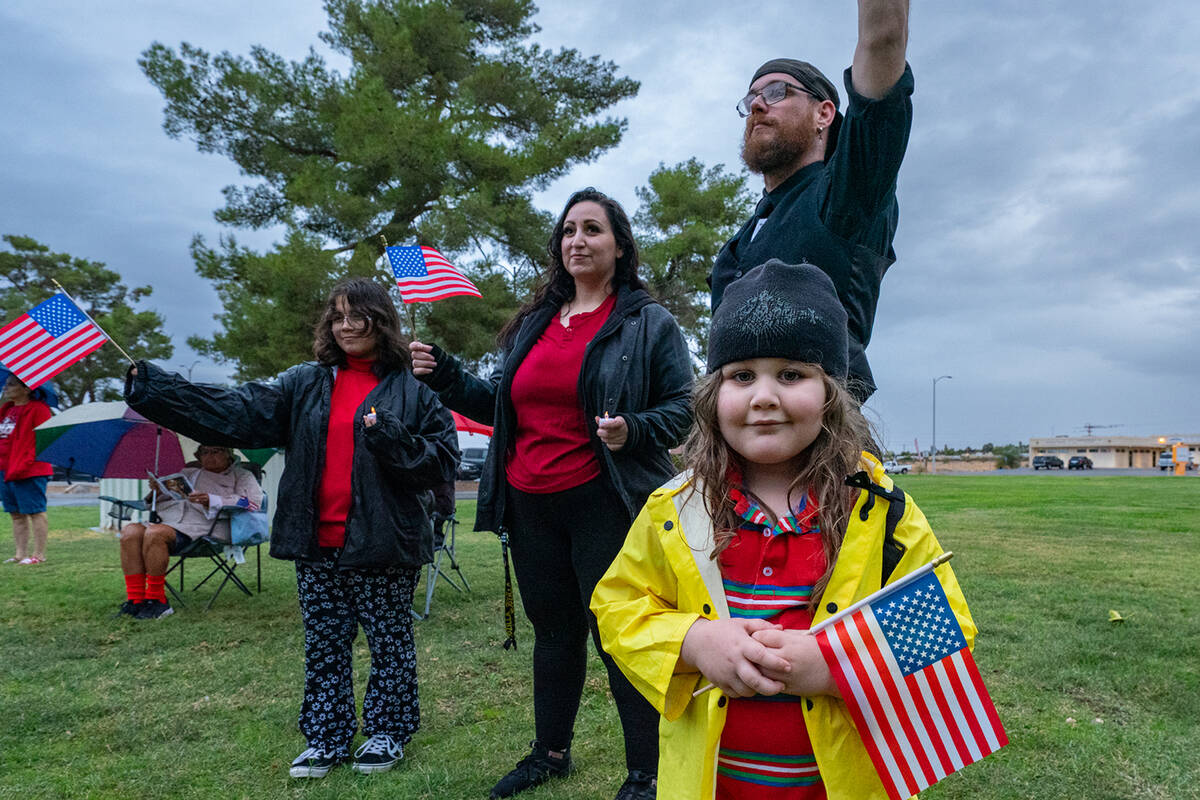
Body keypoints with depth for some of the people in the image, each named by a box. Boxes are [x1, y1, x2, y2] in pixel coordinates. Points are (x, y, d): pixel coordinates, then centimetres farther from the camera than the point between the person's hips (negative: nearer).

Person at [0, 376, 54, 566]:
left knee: (35, 512, -3)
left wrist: (25, 465, -18)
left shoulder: (38, 409, -10)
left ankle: (39, 554, 2)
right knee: (16, 514, 11)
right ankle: (21, 553, 17)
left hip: (30, 471, -9)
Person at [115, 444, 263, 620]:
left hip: (203, 526, -6)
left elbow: (253, 502, -2)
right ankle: (135, 600, -22)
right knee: (130, 531, -22)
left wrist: (211, 500, -14)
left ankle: (157, 601, -24)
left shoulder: (241, 476, 17)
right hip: (169, 519, 6)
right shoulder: (188, 473, 34)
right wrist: (157, 490, 4)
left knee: (155, 533, -32)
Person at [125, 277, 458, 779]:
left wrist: (389, 437, -21)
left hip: (383, 546, -3)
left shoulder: (414, 391, -2)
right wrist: (150, 388, -9)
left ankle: (388, 731, 29)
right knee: (324, 645, 14)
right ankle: (327, 738, 30)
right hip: (317, 547, 4)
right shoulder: (306, 385, 8)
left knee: (390, 641, 10)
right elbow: (233, 412, -1)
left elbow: (443, 460, -6)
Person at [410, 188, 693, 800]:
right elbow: (501, 404, 20)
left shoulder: (649, 324, -1)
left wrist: (634, 430, -23)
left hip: (604, 503, -5)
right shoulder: (533, 323, 15)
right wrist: (444, 377, 7)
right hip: (530, 504, 6)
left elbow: (682, 409, -4)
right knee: (553, 629, 19)